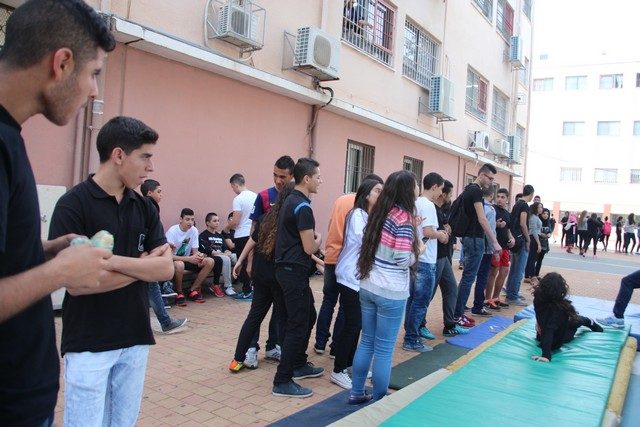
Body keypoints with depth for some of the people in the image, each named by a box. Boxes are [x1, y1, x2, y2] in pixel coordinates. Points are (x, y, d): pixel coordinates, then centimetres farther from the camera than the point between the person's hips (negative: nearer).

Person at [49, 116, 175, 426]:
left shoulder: (145, 208, 6)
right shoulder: (73, 205, -11)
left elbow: (166, 268, -3)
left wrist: (113, 261, -17)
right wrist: (143, 265, -9)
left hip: (135, 338, 5)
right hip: (88, 343, -5)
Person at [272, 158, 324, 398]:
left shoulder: (290, 201, 12)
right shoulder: (303, 207, -18)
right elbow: (309, 247, -17)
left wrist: (312, 239, 9)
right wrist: (319, 239, 2)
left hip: (288, 268, 10)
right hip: (294, 272, -10)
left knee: (308, 317, 21)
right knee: (297, 325, -3)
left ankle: (299, 365, 34)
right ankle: (282, 382, 4)